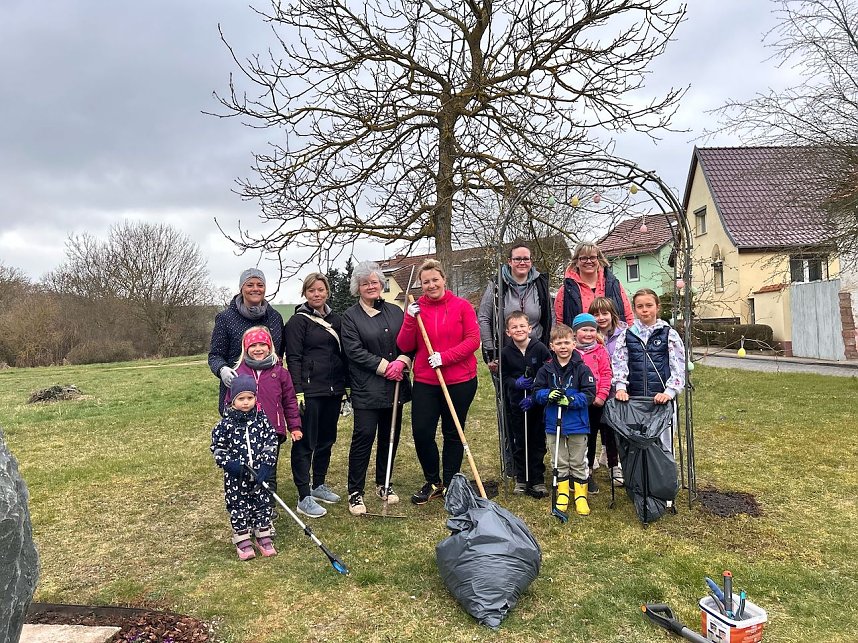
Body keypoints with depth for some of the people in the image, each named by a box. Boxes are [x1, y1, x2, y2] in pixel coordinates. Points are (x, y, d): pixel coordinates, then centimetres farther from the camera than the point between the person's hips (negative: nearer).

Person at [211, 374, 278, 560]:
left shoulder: (261, 419, -3)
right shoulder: (226, 424, -8)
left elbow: (271, 442, 0)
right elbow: (217, 447, -3)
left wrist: (266, 464, -11)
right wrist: (229, 463, -17)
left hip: (260, 475, 2)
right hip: (236, 478, -2)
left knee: (263, 506, 10)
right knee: (238, 509, 8)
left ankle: (264, 538, 26)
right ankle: (242, 541, 23)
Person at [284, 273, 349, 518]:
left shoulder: (335, 319, 12)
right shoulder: (298, 321, -5)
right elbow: (293, 358, -10)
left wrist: (345, 385, 14)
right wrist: (298, 391, -16)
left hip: (333, 389, 7)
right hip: (310, 390, -6)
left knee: (327, 438, 15)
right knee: (305, 442, -1)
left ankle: (318, 485, 31)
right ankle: (304, 497, 6)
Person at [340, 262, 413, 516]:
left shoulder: (395, 311, 12)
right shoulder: (351, 317, 0)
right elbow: (355, 351, -10)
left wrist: (402, 361, -13)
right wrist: (385, 366, -15)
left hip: (395, 385, 4)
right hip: (366, 389, -4)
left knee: (391, 435, 11)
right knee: (364, 436, -7)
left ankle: (383, 484, 27)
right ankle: (355, 491, 6)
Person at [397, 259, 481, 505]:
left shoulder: (462, 306, -2)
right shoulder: (416, 308, 3)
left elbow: (473, 340, -7)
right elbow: (405, 346, 0)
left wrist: (445, 357, -16)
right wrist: (410, 319, -14)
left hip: (460, 381, -2)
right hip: (425, 382, 2)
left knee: (453, 433, 10)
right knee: (421, 432, -1)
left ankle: (449, 483, 27)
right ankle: (433, 482, 22)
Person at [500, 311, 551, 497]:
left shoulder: (540, 348, -10)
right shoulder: (506, 352, -3)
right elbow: (504, 378, 5)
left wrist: (535, 396, -15)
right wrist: (516, 383, -16)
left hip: (537, 403, -2)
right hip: (516, 404, 2)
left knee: (537, 441, 7)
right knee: (519, 442, 11)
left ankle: (537, 480, 20)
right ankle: (521, 479, 25)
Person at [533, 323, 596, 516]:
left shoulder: (582, 369, -9)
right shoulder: (546, 369, -3)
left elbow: (589, 395, -12)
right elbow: (537, 392, 0)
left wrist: (571, 400, -24)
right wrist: (549, 395, -20)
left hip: (577, 424, -2)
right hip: (553, 423, 2)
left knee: (578, 463, 11)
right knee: (560, 463, 14)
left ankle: (581, 496, 23)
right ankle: (562, 495, 26)